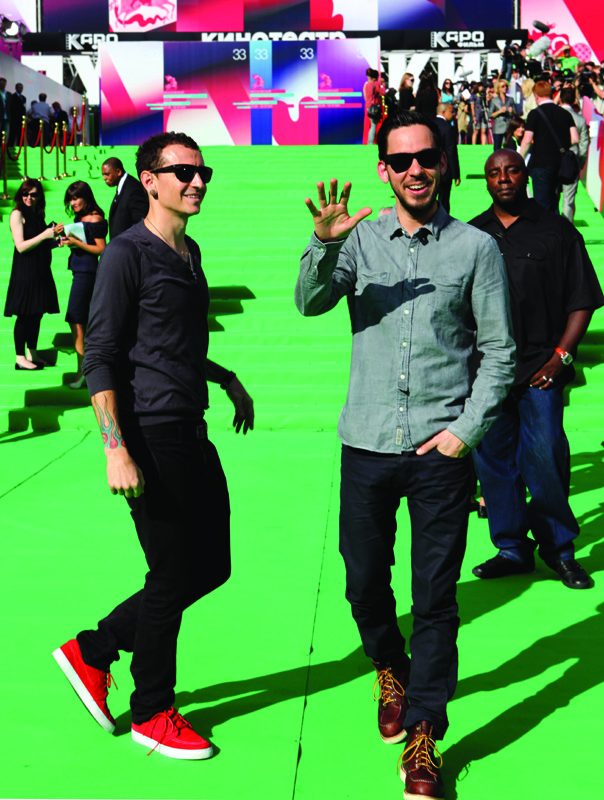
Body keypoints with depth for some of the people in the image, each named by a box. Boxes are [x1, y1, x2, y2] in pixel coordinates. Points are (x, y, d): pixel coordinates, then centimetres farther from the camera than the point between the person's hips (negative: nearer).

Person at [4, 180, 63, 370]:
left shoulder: (38, 214, 13)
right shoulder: (17, 214, -8)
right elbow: (21, 246, -15)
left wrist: (54, 239, 3)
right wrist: (45, 235, -21)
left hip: (40, 270, 7)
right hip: (25, 271, -7)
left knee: (36, 313, 11)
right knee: (24, 315, -4)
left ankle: (32, 354, 20)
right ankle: (20, 358, 2)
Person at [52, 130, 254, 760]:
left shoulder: (189, 252, 15)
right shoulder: (127, 255, -11)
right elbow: (100, 359, -15)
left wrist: (226, 378, 26)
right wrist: (115, 448, -22)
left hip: (193, 435, 9)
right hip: (153, 437, -9)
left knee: (211, 566, 12)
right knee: (172, 575, 0)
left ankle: (92, 651, 25)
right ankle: (152, 712, 19)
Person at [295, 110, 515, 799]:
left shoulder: (475, 248, 2)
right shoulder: (362, 239, 6)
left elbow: (498, 351, 4)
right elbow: (311, 302, -10)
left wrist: (466, 430, -6)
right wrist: (324, 243, -29)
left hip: (442, 448, -1)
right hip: (367, 441, 2)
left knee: (435, 599, 1)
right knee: (364, 584, 11)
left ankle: (422, 737, 13)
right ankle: (391, 672, 41)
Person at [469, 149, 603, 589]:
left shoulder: (557, 231, 3)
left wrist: (561, 356, -7)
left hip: (540, 369, -3)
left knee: (544, 457, -7)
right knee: (493, 457, 6)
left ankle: (558, 545, 14)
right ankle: (512, 548, 20)